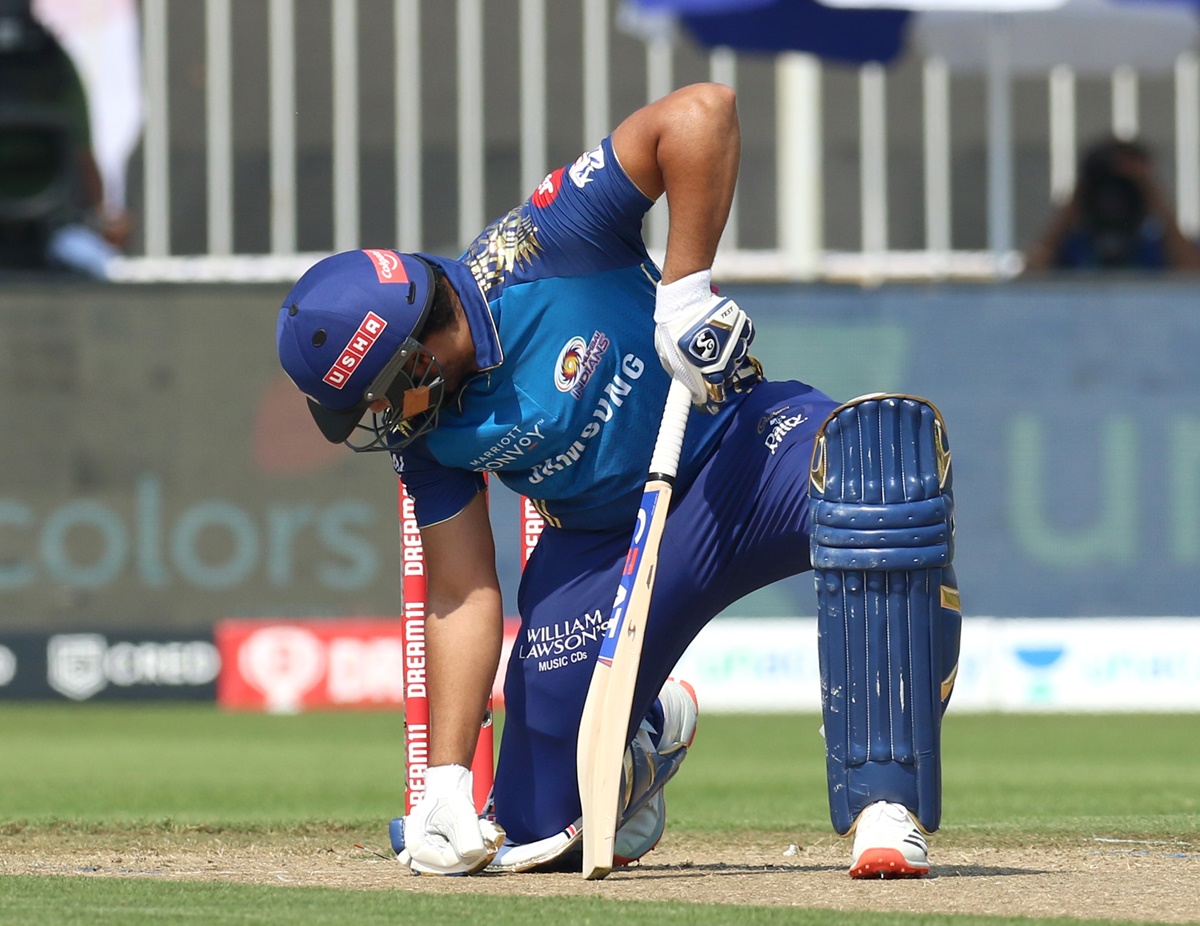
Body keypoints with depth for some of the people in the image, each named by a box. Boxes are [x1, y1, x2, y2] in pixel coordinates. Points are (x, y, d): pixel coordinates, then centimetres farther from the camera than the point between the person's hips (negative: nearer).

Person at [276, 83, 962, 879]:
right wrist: (445, 782, -13)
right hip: (602, 540, 5)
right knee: (533, 833, -3)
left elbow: (702, 112, -33)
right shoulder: (425, 427, -8)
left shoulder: (534, 250, -25)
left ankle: (885, 805, -38)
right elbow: (462, 593, -6)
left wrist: (684, 289, -31)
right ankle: (645, 735, 33)